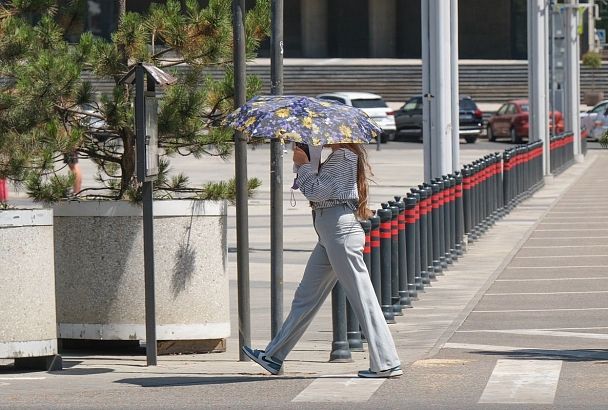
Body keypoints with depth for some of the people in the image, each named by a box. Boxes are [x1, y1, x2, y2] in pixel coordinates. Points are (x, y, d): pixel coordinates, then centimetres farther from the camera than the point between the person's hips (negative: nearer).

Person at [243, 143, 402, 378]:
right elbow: (320, 189, 17)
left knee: (362, 298, -7)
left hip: (340, 229, -11)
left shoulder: (343, 157, -13)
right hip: (328, 233, 11)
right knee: (306, 296, 13)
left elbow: (316, 191, -16)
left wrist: (303, 164, -3)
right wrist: (304, 165, 4)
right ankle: (274, 358, 18)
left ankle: (387, 364, -5)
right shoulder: (341, 156, 18)